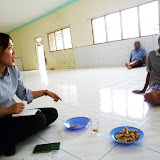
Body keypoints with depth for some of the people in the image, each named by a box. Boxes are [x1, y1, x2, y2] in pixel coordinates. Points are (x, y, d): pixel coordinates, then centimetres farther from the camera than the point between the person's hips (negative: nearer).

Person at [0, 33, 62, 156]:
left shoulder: (13, 70, -2)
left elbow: (24, 94, 9)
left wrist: (46, 92, 9)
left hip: (13, 113, 8)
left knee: (52, 113, 0)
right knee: (39, 119, -26)